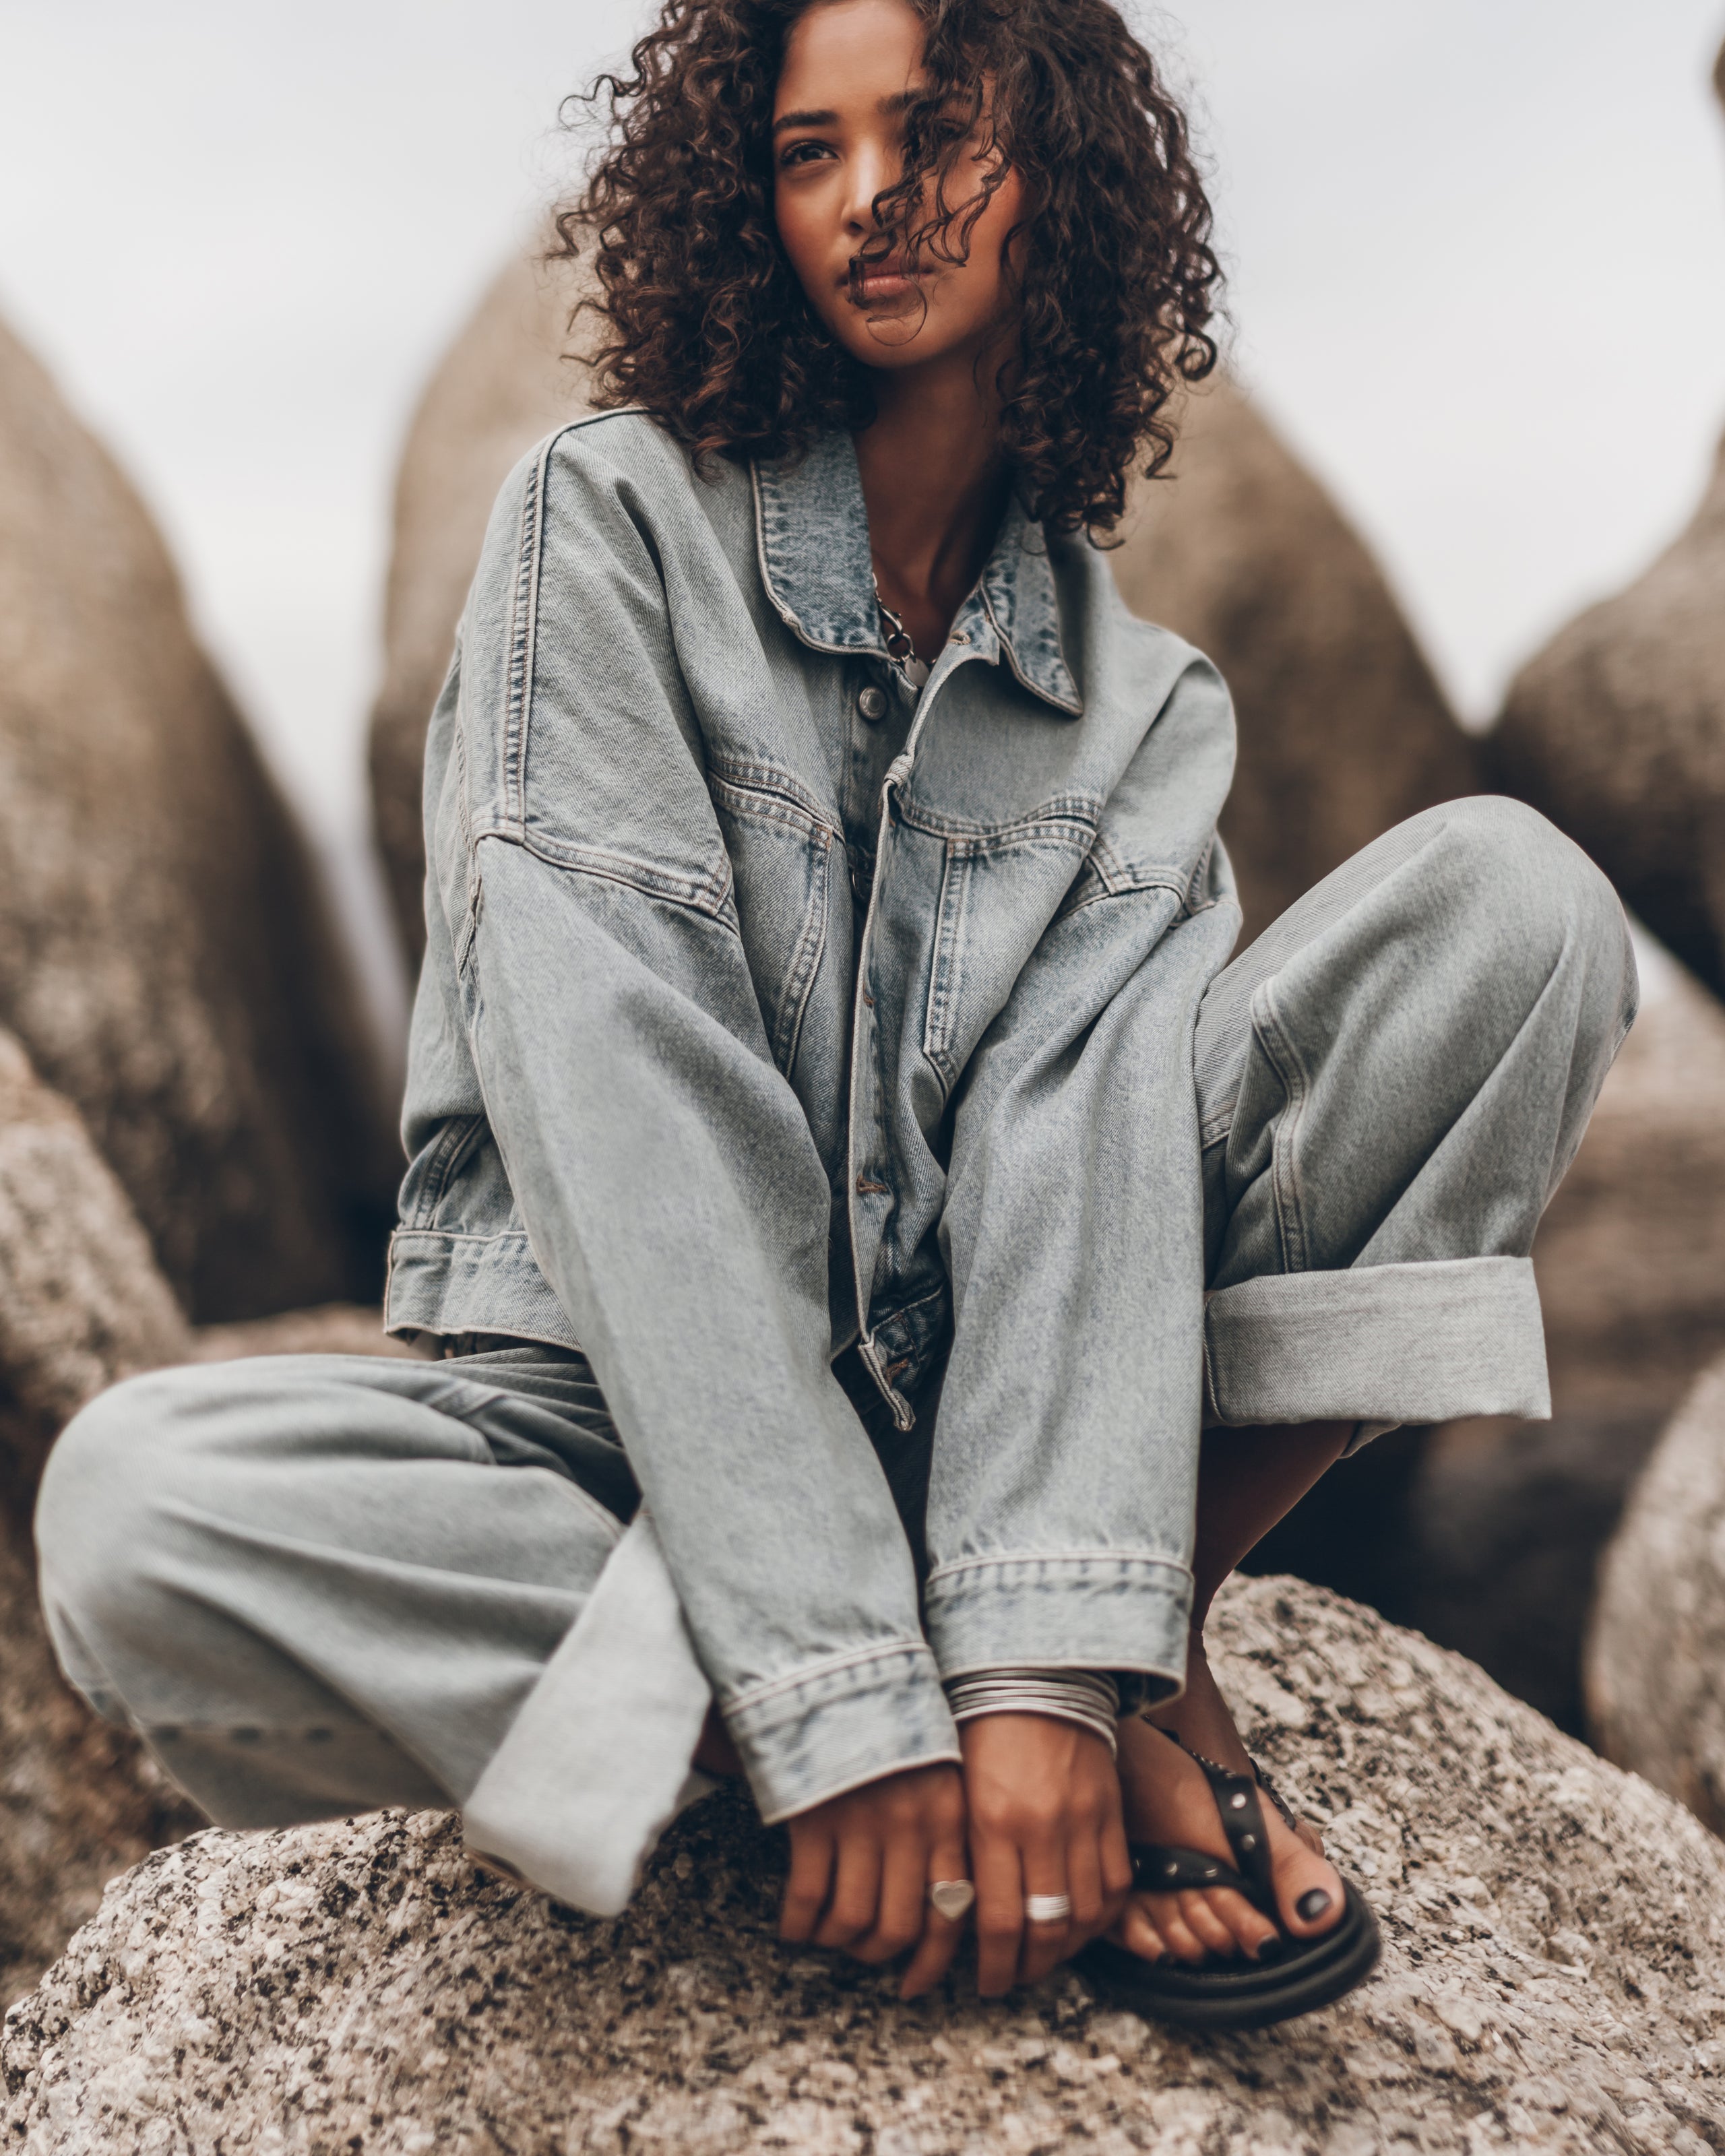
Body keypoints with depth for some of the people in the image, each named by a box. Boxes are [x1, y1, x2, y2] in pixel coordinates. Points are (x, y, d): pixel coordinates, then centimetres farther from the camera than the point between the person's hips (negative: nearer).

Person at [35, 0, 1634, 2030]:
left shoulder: (1143, 703, 5)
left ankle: (1137, 1647, -13)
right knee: (134, 1507, -34)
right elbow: (618, 1095, -18)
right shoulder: (611, 516, -6)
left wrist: (1052, 1655, -29)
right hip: (616, 1407, -1)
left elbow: (1093, 1118, -13)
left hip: (976, 1406, 2)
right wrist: (844, 1690, -26)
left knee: (1506, 891, -11)